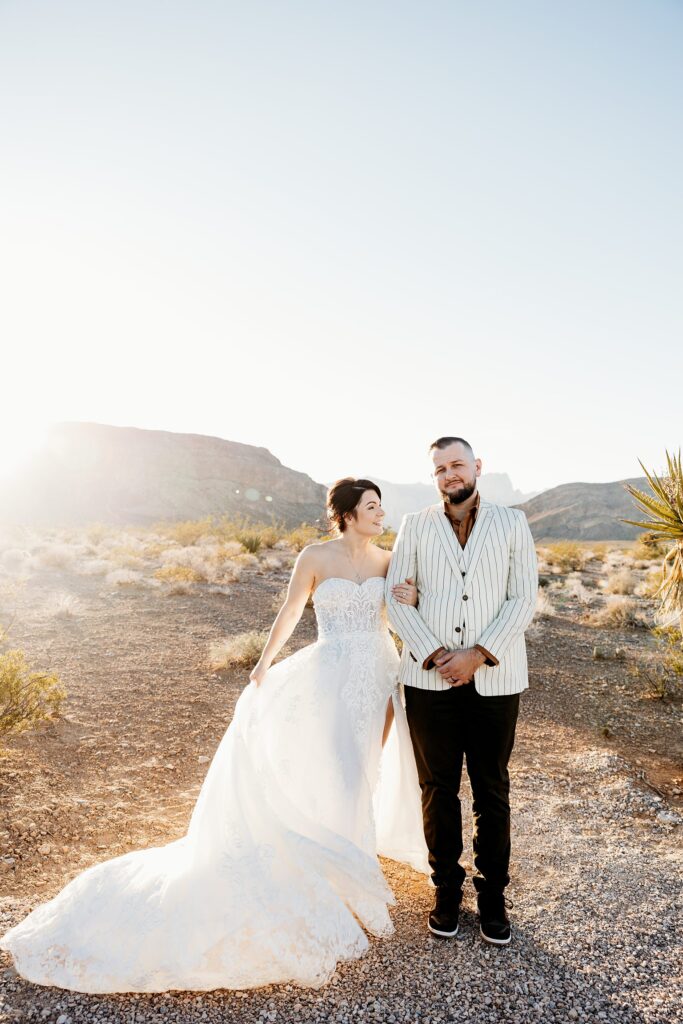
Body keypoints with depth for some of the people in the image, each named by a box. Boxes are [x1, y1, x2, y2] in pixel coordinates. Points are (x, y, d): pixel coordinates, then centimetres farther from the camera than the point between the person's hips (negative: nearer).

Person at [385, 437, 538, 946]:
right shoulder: (415, 526, 6)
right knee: (438, 790, 10)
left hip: (494, 680, 0)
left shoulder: (512, 523, 5)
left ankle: (493, 895, 27)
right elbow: (396, 597, 1)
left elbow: (524, 598, -2)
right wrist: (435, 655, -11)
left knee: (492, 793, 10)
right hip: (430, 678, 1)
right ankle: (447, 891, 27)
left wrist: (478, 655, -12)